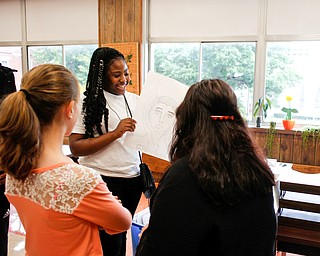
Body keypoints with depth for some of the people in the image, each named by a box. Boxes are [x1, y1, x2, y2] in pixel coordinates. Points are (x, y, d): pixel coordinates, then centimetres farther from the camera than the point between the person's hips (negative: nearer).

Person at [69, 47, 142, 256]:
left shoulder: (135, 100, 6)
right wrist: (115, 133, -21)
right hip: (104, 180, -5)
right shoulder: (90, 103, -9)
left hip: (133, 178, 5)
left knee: (122, 234, 18)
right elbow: (75, 147, -13)